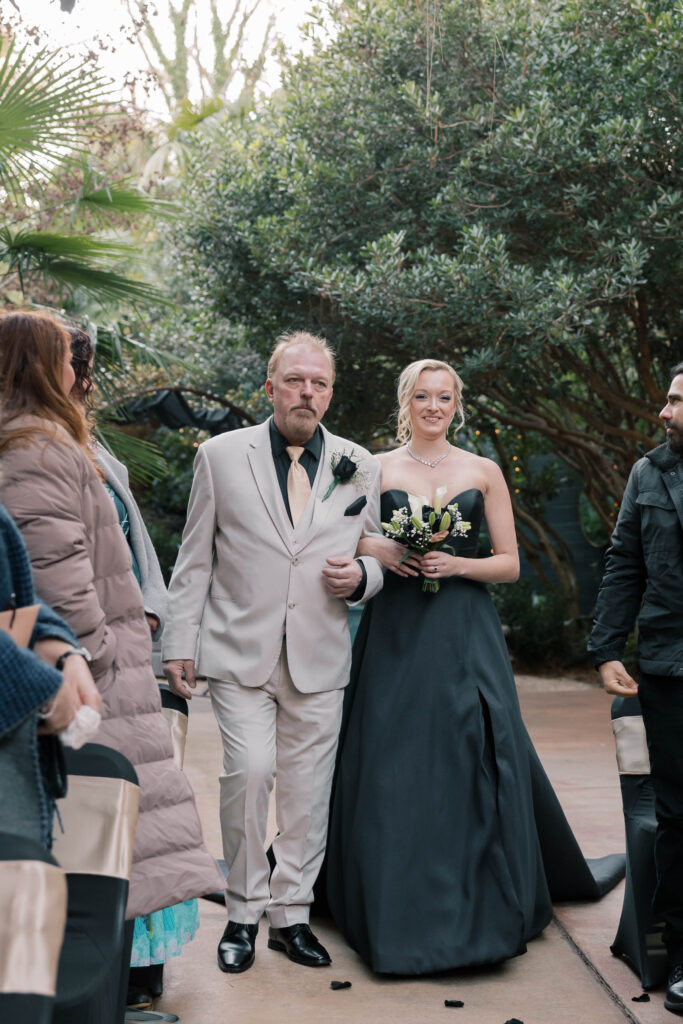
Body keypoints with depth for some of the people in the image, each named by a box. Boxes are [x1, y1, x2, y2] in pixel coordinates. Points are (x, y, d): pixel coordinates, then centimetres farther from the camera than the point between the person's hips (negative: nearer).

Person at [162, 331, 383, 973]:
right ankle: (244, 912, 6)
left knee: (309, 789, 5)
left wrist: (360, 576, -7)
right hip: (240, 652, -2)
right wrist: (179, 643, 1)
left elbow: (378, 558, 16)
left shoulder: (360, 467, 8)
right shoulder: (221, 455, 4)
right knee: (249, 771, -13)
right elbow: (194, 560, 5)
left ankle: (291, 914, 22)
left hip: (320, 658, 2)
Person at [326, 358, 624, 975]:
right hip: (394, 636, 0)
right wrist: (375, 549, -12)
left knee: (471, 767, -3)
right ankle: (396, 915, 13)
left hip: (465, 638, 0)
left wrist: (458, 564, -12)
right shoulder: (376, 468, 7)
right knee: (392, 771, 0)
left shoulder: (483, 472, 7)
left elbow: (510, 564, 5)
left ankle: (477, 913, 11)